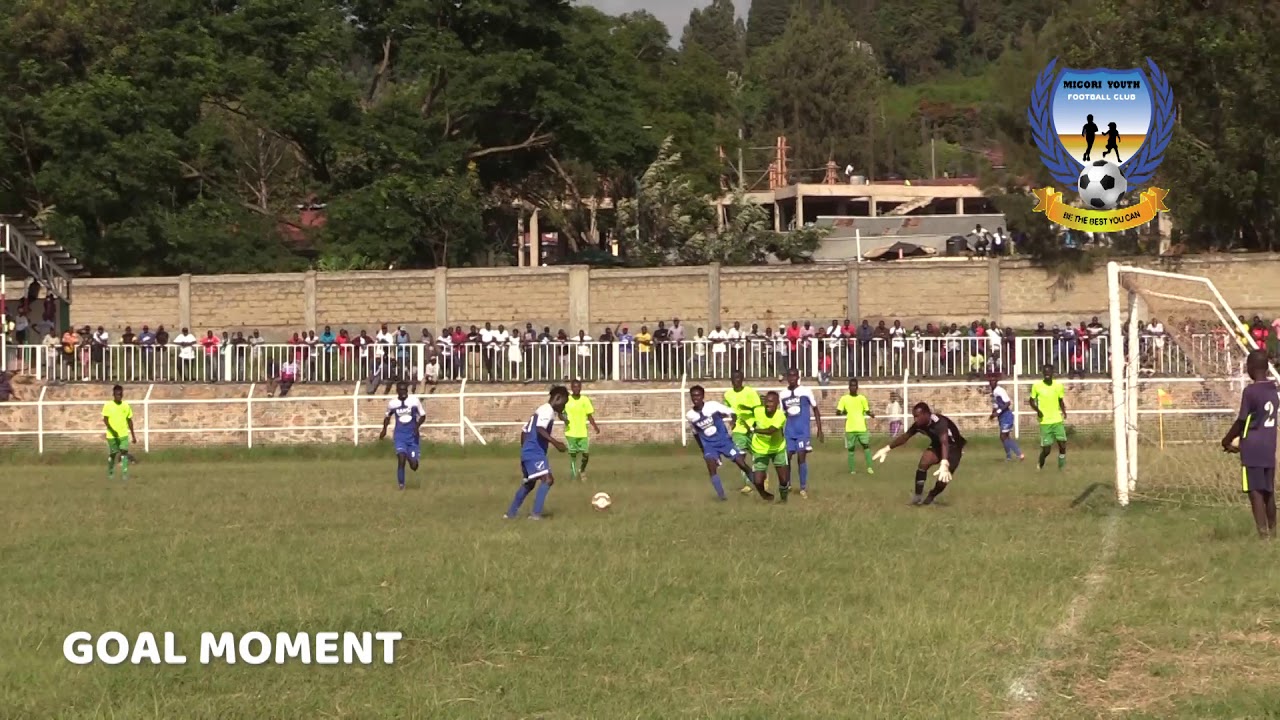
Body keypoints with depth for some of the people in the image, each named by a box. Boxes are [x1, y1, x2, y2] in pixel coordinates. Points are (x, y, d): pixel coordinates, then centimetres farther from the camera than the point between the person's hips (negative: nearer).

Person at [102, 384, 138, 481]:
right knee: (112, 454, 9)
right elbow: (105, 420, -9)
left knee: (124, 451, -16)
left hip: (124, 434, 1)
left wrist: (133, 435, 14)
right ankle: (110, 473, 29)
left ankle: (124, 473, -19)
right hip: (111, 435, -1)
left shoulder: (125, 405, 5)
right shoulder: (108, 405, -4)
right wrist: (112, 430, -23)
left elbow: (129, 420, 12)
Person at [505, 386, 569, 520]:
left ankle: (511, 513, 32)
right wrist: (555, 443, -32)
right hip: (535, 452, -10)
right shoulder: (548, 410, -10)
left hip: (528, 452, 10)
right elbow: (540, 429, -26)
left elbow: (524, 431, 25)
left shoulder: (540, 409, 20)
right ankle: (536, 513, -26)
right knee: (547, 479, -19)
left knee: (529, 483, 24)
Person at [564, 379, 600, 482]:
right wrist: (564, 418, -17)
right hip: (571, 432, -1)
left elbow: (589, 415, 5)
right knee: (573, 454, 0)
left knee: (586, 453, -3)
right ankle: (574, 473, 13)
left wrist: (595, 426, -9)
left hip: (583, 432, 1)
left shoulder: (585, 400, 2)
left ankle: (582, 470, 23)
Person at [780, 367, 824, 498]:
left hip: (803, 431, -3)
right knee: (786, 457, 1)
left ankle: (803, 488, 0)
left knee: (801, 457, -9)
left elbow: (815, 411, 5)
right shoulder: (783, 395, 7)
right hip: (789, 432, 3)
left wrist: (820, 430, 2)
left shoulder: (806, 392, -2)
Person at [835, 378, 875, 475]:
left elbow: (867, 411, 11)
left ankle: (869, 467, -6)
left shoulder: (862, 398, 6)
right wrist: (843, 412, -22)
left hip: (862, 428, 1)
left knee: (866, 445, -7)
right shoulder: (844, 399, 2)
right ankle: (852, 469, 8)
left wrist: (871, 414, -12)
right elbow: (838, 412, -1)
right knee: (851, 449, 2)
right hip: (850, 428, -1)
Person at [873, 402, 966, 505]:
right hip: (937, 445, 5)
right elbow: (905, 437, -1)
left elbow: (944, 442, -54)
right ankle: (918, 496, -10)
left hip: (953, 447, -5)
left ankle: (931, 496, 13)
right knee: (923, 463, -22)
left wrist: (944, 465, -68)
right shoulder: (919, 424, -17)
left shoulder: (939, 423, -40)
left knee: (944, 476, -17)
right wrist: (887, 449, 0)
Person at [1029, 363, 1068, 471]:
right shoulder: (1037, 386, -4)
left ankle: (1061, 466, 7)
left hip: (1058, 421, 2)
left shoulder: (1058, 385, 2)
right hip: (1045, 422, -2)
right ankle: (1040, 464, 26)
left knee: (1062, 444, -10)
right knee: (1046, 449, -3)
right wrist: (1037, 410, -12)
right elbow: (1032, 401, 7)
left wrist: (1063, 411, -3)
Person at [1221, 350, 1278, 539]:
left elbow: (1241, 422, -11)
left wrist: (1227, 441, 5)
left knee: (1255, 491, -7)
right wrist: (1239, 440, 24)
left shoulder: (1250, 391, -13)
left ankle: (1263, 533, -14)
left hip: (1252, 451, -7)